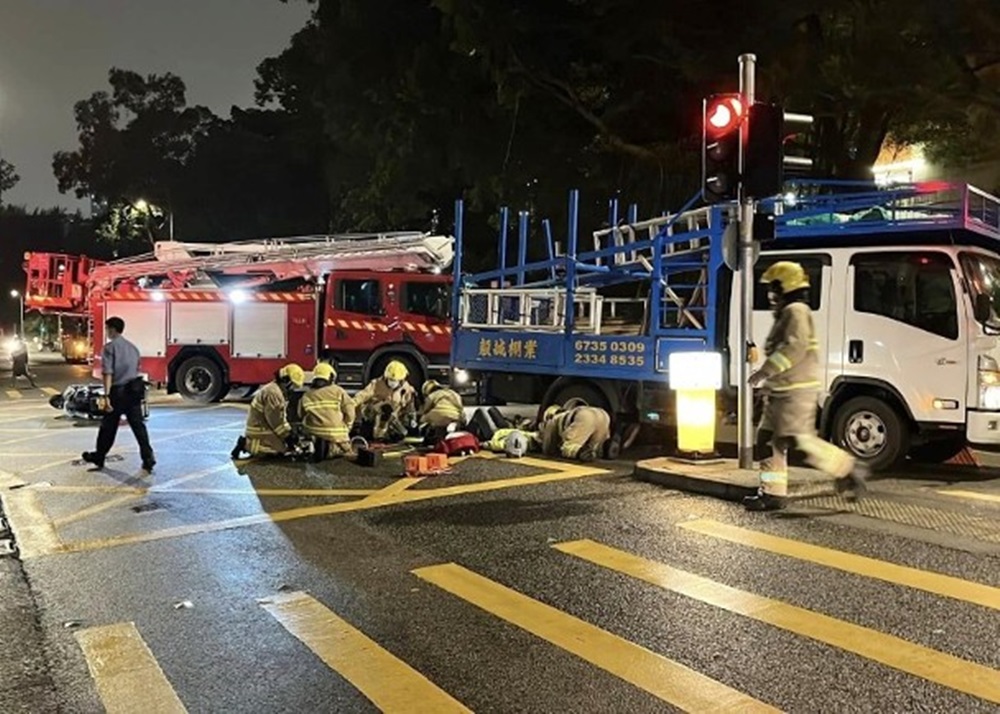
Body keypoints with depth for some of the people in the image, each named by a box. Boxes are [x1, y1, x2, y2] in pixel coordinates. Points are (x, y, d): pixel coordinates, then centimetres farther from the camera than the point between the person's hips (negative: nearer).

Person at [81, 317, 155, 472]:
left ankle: (98, 458, 25)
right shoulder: (132, 347, 13)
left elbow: (108, 373, -16)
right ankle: (148, 460, -5)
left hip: (118, 391, -5)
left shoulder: (110, 347, -7)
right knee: (138, 426, 3)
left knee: (108, 427, 9)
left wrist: (106, 396, -20)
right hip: (135, 390, 5)